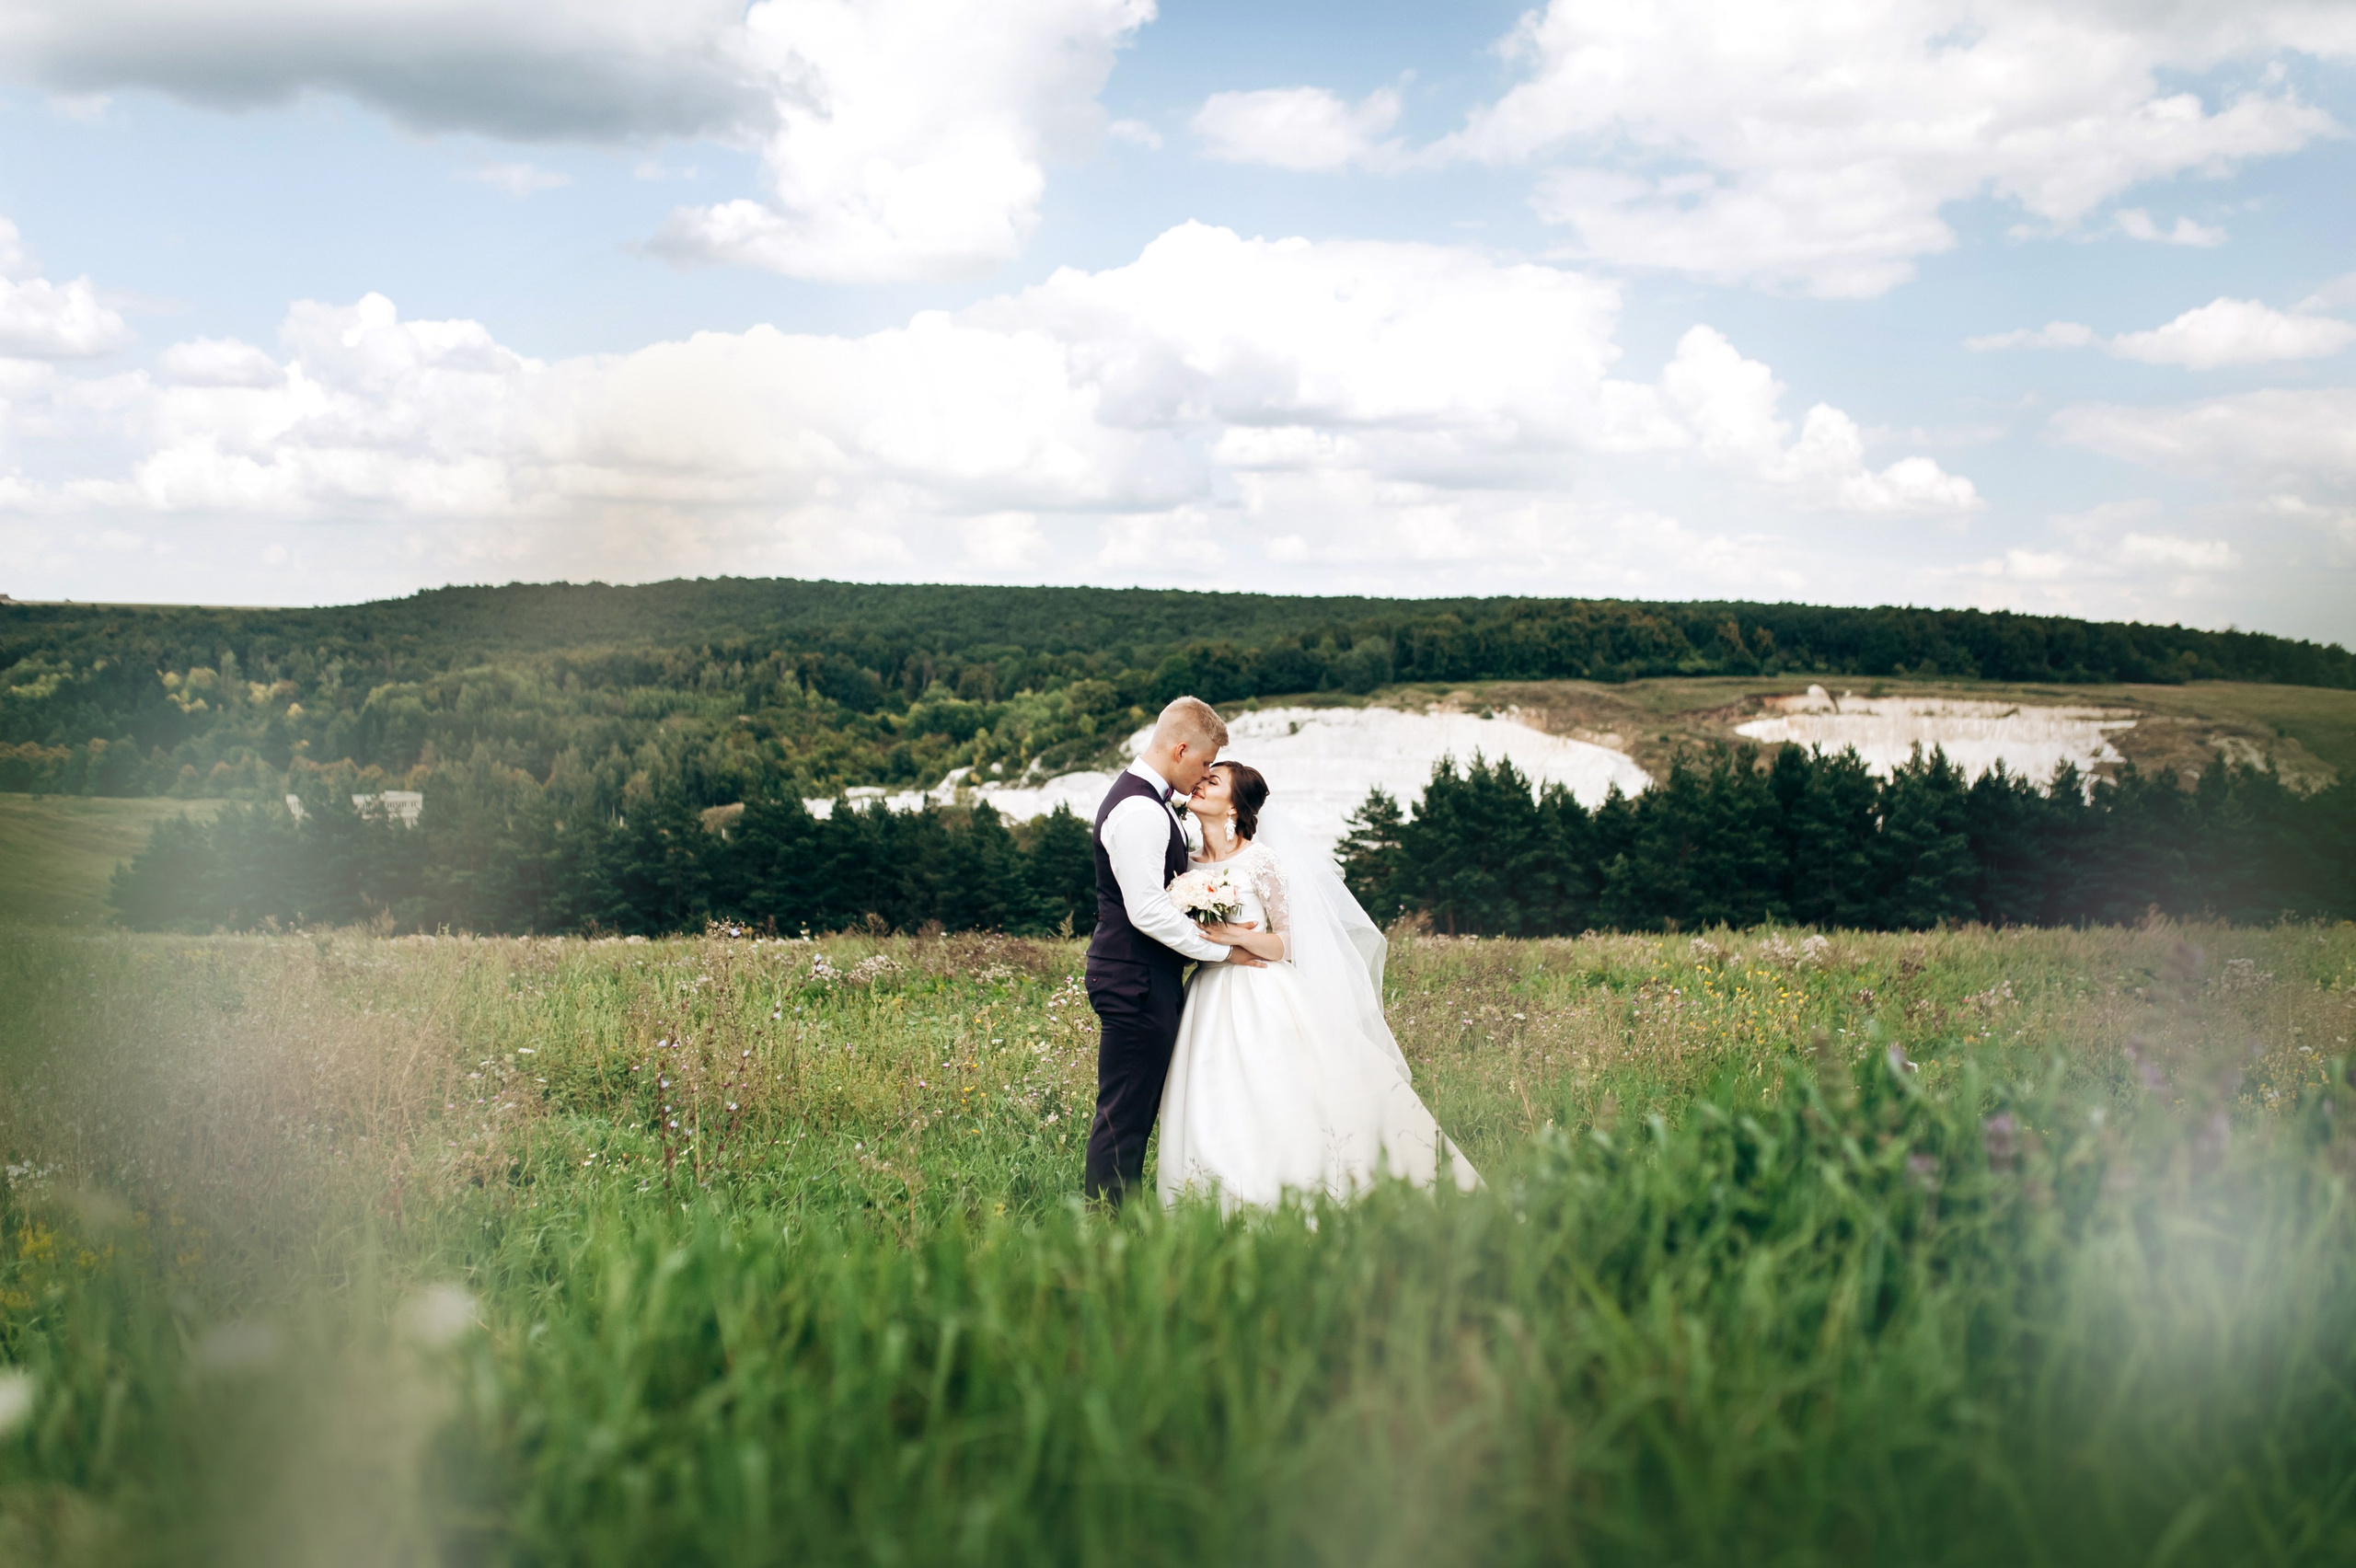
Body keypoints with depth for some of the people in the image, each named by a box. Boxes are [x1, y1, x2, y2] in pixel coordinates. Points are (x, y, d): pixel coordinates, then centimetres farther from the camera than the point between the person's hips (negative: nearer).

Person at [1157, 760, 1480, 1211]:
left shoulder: (1262, 861, -6)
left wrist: (1237, 937, -22)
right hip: (1211, 1001, 5)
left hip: (1265, 1004, -5)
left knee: (1277, 1111, -9)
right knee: (1215, 1120, -2)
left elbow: (1285, 945, -5)